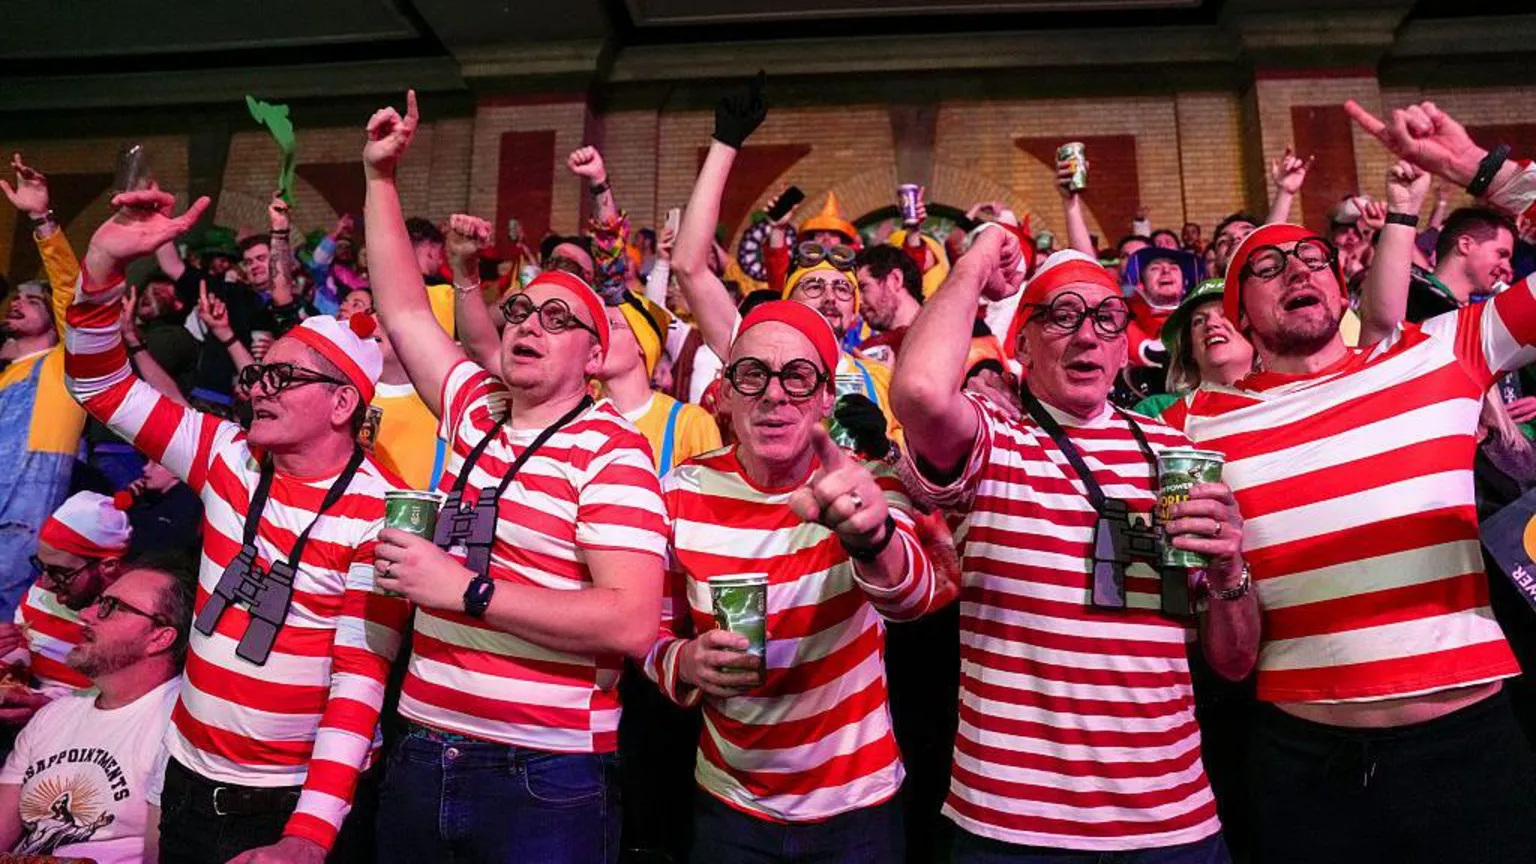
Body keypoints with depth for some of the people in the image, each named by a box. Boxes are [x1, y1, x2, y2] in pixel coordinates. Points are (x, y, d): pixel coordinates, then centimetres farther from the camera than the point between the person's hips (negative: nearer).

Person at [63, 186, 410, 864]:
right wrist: (105, 261, -13)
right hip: (188, 778, 6)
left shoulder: (377, 514, -17)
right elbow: (100, 384, 3)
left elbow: (361, 676, -18)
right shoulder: (230, 457, -1)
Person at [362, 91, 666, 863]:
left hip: (543, 779, -6)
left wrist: (467, 591, -22)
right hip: (421, 761, 6)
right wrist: (380, 174, 12)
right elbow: (403, 310, 14)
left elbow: (632, 622, -21)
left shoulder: (612, 451, -12)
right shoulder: (476, 411, 8)